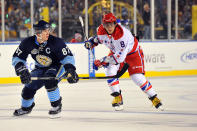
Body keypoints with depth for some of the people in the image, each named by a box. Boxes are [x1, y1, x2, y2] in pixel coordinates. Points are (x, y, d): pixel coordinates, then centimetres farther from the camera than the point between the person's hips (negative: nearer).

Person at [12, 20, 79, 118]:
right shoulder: (28, 43, -18)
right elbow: (17, 58, -8)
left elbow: (67, 56, -22)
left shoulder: (56, 42, -27)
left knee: (49, 80, -33)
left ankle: (56, 106, -16)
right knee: (29, 87, -4)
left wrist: (70, 70, -36)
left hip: (57, 66, -4)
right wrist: (22, 70, -22)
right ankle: (26, 107, 29)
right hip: (40, 68, 4)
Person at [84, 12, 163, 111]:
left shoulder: (122, 34, -40)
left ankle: (154, 98, 5)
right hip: (116, 51, 6)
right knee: (110, 71, -18)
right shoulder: (101, 30, -18)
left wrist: (103, 61, -40)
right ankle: (117, 98, -5)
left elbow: (120, 57, -42)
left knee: (137, 77, -14)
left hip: (133, 52, -6)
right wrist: (92, 41, -5)